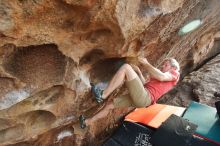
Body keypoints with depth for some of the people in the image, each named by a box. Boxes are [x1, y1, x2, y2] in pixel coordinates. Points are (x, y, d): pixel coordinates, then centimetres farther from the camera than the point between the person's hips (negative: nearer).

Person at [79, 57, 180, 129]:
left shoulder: (174, 74, 12)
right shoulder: (158, 76, 35)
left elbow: (161, 77, -12)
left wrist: (146, 64, -5)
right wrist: (138, 71, 22)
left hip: (144, 97, -9)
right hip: (139, 98, 9)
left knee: (126, 67, -17)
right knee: (110, 105, 14)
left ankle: (102, 95, -18)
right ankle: (87, 122, 29)